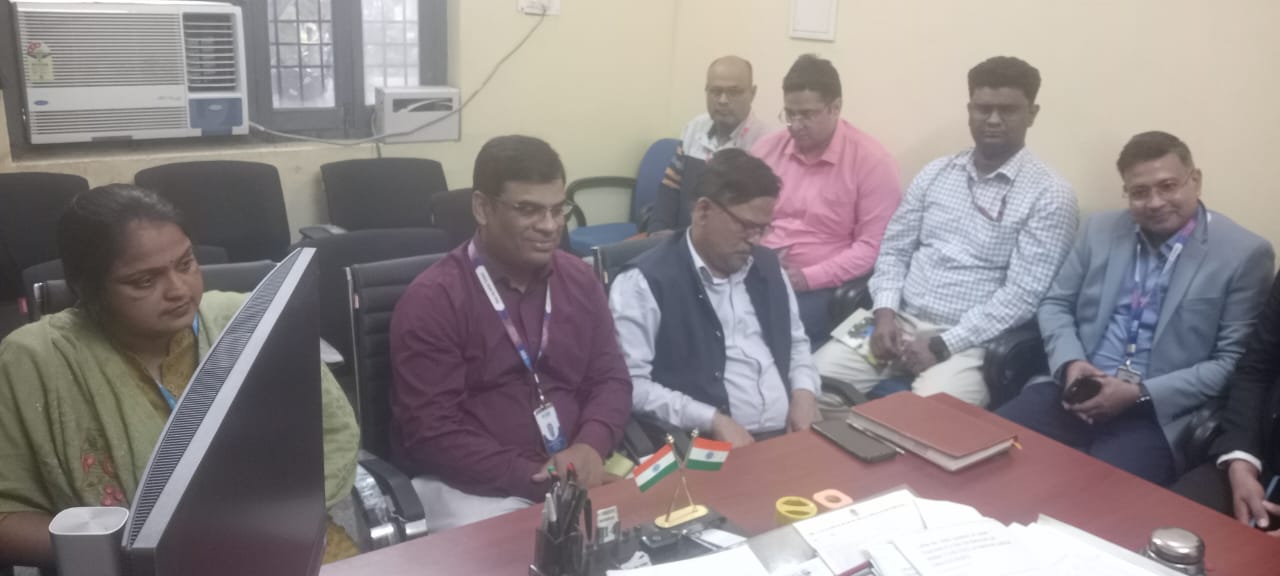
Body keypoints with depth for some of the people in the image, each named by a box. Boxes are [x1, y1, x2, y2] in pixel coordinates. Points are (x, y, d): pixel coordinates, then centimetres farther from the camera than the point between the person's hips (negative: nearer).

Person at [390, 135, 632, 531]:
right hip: (472, 486, -5)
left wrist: (592, 445, -12)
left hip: (576, 474, 5)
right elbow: (431, 432, -13)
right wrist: (535, 479, -20)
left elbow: (611, 378, 9)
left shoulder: (580, 281, 8)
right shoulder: (431, 300, -9)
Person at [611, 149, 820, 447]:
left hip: (789, 436, 6)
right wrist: (712, 421, -19)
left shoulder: (767, 265, 15)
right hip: (711, 450, -6)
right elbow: (630, 384, -13)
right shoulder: (645, 282, -8)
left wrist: (804, 392, 6)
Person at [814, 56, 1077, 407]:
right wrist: (885, 312, -7)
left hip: (969, 340, -4)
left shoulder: (1050, 195, -5)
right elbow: (894, 250, 12)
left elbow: (1023, 294, -12)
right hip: (900, 322, 4)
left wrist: (944, 344, -17)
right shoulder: (935, 173, 11)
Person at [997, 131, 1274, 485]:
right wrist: (1070, 361, -8)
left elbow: (1233, 361, -4)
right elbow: (1056, 304, 14)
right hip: (1079, 391, 4)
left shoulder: (1245, 254, -2)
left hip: (1159, 412, -3)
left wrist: (1141, 393, -15)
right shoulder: (1101, 230, 10)